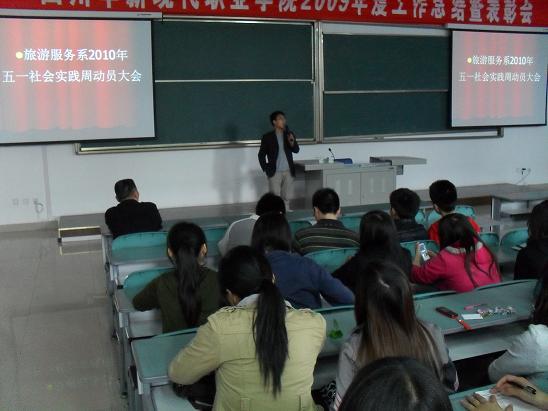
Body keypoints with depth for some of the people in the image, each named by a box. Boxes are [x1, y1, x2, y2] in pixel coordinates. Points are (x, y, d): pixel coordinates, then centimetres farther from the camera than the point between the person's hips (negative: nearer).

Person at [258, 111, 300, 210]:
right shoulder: (267, 137, -3)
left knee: (286, 197, 9)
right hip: (274, 172, -3)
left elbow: (296, 150, -3)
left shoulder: (289, 134, 5)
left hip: (288, 171, 3)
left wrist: (292, 142, -22)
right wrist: (265, 169, -5)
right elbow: (261, 155, 2)